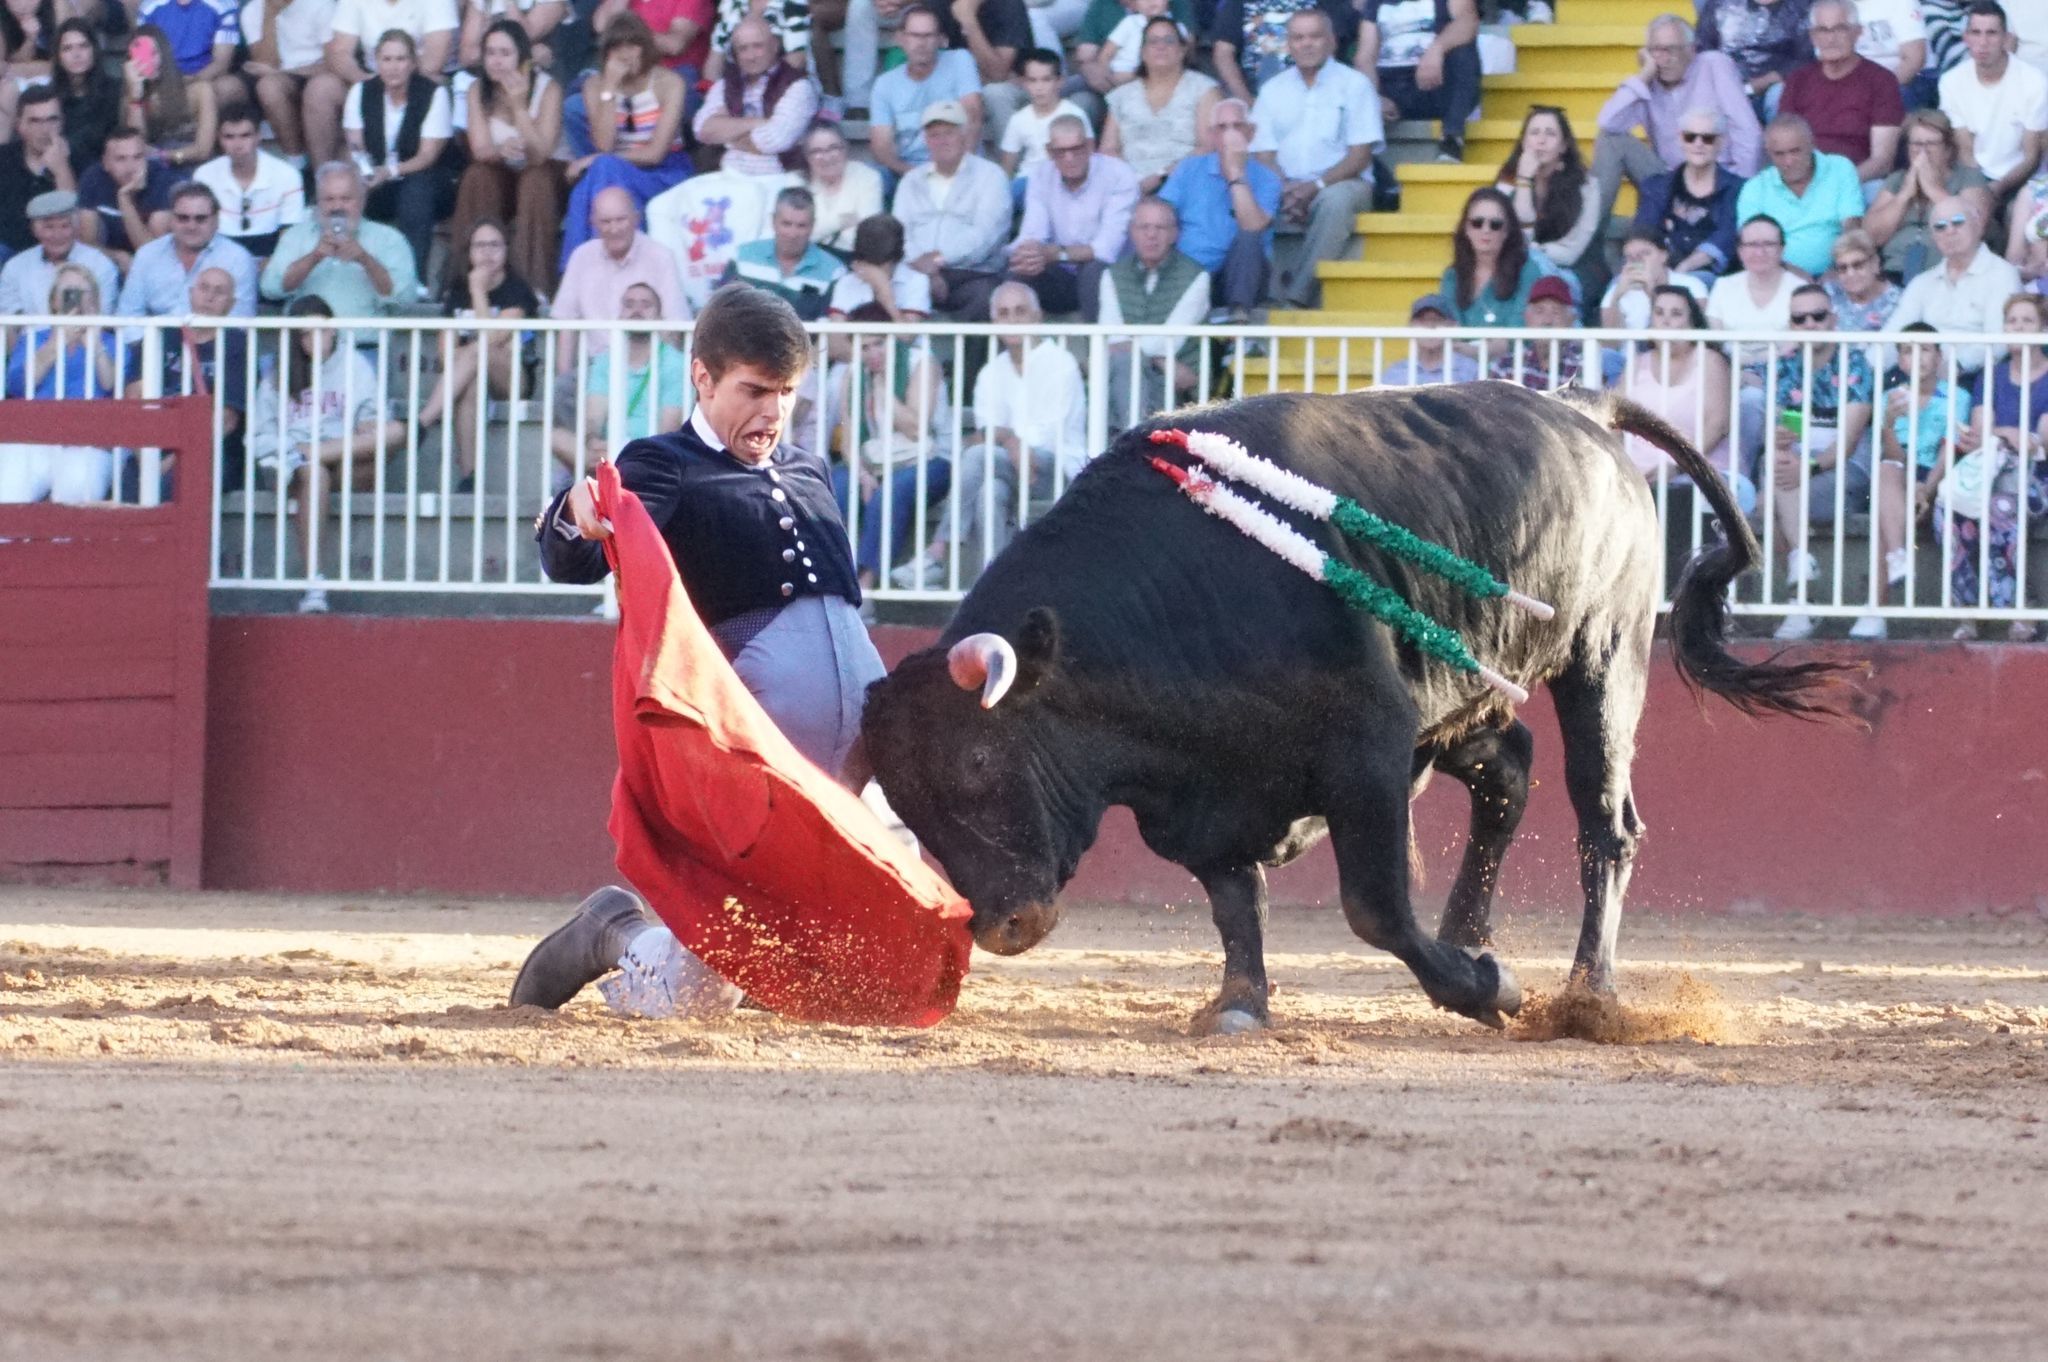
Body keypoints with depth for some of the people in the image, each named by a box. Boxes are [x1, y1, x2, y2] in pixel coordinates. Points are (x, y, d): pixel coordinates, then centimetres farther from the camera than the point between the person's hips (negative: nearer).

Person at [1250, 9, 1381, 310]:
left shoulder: (1354, 85, 4)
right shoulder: (1273, 90, 15)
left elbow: (1361, 155, -3)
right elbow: (1264, 154, 8)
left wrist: (1316, 186, -17)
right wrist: (1283, 190, -13)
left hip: (1341, 183, -3)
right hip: (1286, 189, 3)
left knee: (1336, 200, -39)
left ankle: (1297, 296, -43)